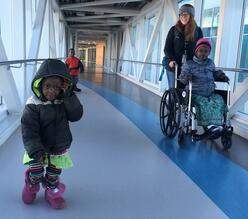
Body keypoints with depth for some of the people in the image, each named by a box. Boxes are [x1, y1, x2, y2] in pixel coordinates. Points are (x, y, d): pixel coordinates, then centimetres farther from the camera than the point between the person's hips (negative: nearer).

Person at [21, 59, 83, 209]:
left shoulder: (65, 101, -10)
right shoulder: (33, 104, -21)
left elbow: (76, 115, -22)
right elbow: (29, 130, -21)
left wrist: (69, 96, -30)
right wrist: (35, 150, -27)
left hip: (59, 149, 3)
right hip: (39, 149, -2)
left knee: (54, 175, 18)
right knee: (36, 174, 11)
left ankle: (52, 193, 46)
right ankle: (31, 186, 46)